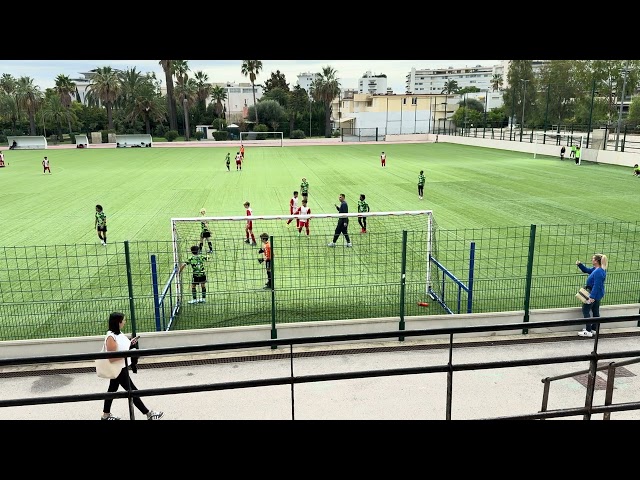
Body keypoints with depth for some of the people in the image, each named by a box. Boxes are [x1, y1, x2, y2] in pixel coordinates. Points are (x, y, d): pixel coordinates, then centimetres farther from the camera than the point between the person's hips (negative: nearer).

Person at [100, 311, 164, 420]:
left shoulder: (118, 333, 0)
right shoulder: (111, 338, -28)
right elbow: (111, 358, -28)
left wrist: (130, 343, 2)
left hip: (121, 368, 10)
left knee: (112, 389, 21)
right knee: (132, 391, 0)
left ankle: (106, 415, 37)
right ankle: (148, 414, 10)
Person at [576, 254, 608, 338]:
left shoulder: (598, 272, -25)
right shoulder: (595, 269, 5)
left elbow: (596, 285, -27)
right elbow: (587, 270, 20)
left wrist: (592, 297, -27)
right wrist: (580, 264, 5)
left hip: (594, 294, -10)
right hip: (598, 295, 10)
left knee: (585, 310, -3)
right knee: (595, 311, 17)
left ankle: (588, 331, 0)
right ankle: (594, 329, 27)